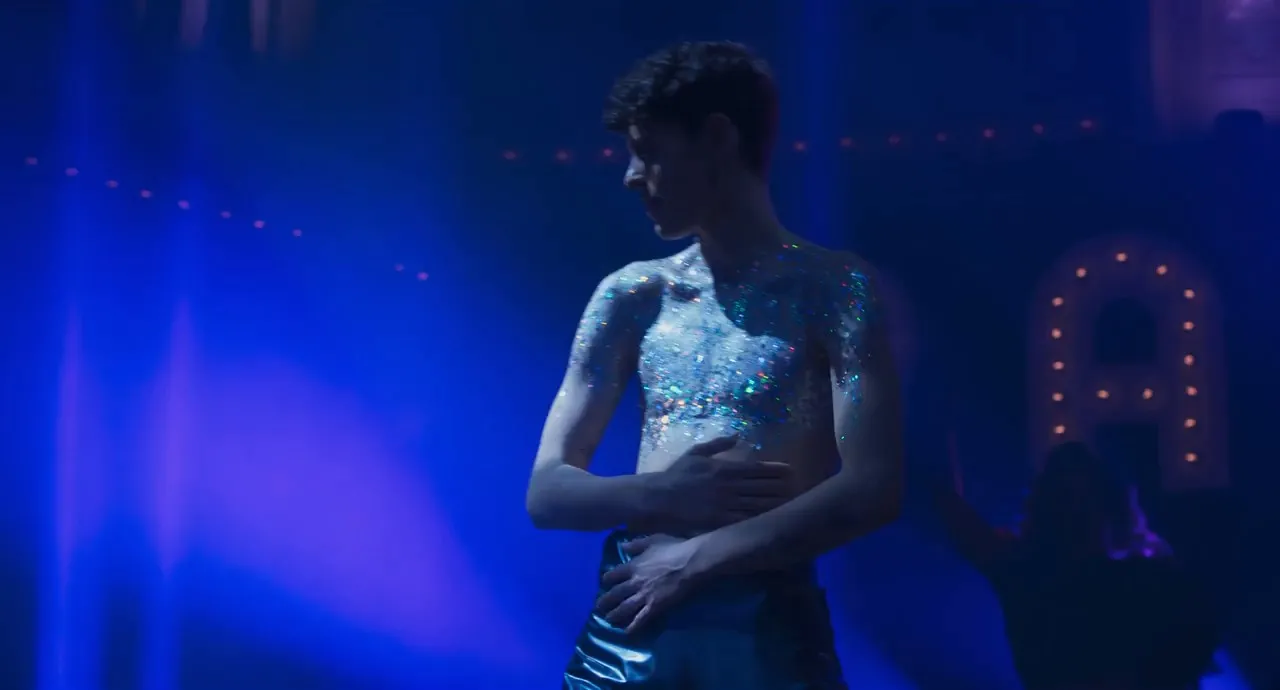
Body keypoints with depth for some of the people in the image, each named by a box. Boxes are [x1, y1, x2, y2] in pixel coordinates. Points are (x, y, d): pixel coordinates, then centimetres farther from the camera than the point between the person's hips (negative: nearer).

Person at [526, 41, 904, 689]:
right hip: (627, 627, 4)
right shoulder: (633, 294, 10)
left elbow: (872, 489, -11)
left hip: (769, 629, -3)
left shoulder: (833, 288, -2)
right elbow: (546, 491, 9)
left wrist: (695, 559, -11)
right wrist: (663, 496, -9)